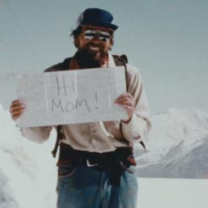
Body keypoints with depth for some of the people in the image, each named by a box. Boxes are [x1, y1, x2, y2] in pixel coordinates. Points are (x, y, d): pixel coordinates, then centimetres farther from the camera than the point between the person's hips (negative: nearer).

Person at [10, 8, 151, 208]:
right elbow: (41, 134, 3)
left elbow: (140, 133, 0)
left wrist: (129, 118, -21)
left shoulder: (128, 74, 0)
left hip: (120, 173, 1)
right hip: (75, 173, -1)